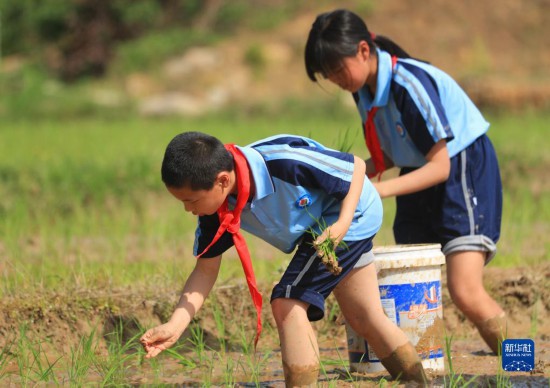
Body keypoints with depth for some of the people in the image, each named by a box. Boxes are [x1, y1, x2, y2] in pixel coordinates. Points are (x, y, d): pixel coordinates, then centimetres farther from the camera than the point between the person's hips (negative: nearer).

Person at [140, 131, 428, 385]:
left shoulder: (284, 162, -39)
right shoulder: (218, 211, -18)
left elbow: (356, 166, -24)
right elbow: (206, 270, -10)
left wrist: (342, 224, -33)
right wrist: (174, 326, -22)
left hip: (351, 215, -8)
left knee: (288, 304, -19)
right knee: (366, 319, 18)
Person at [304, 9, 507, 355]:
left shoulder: (410, 83, -26)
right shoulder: (364, 89, 0)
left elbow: (439, 166, -23)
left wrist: (380, 190, -30)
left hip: (464, 170, -9)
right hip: (419, 178, 9)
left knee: (466, 293, -19)